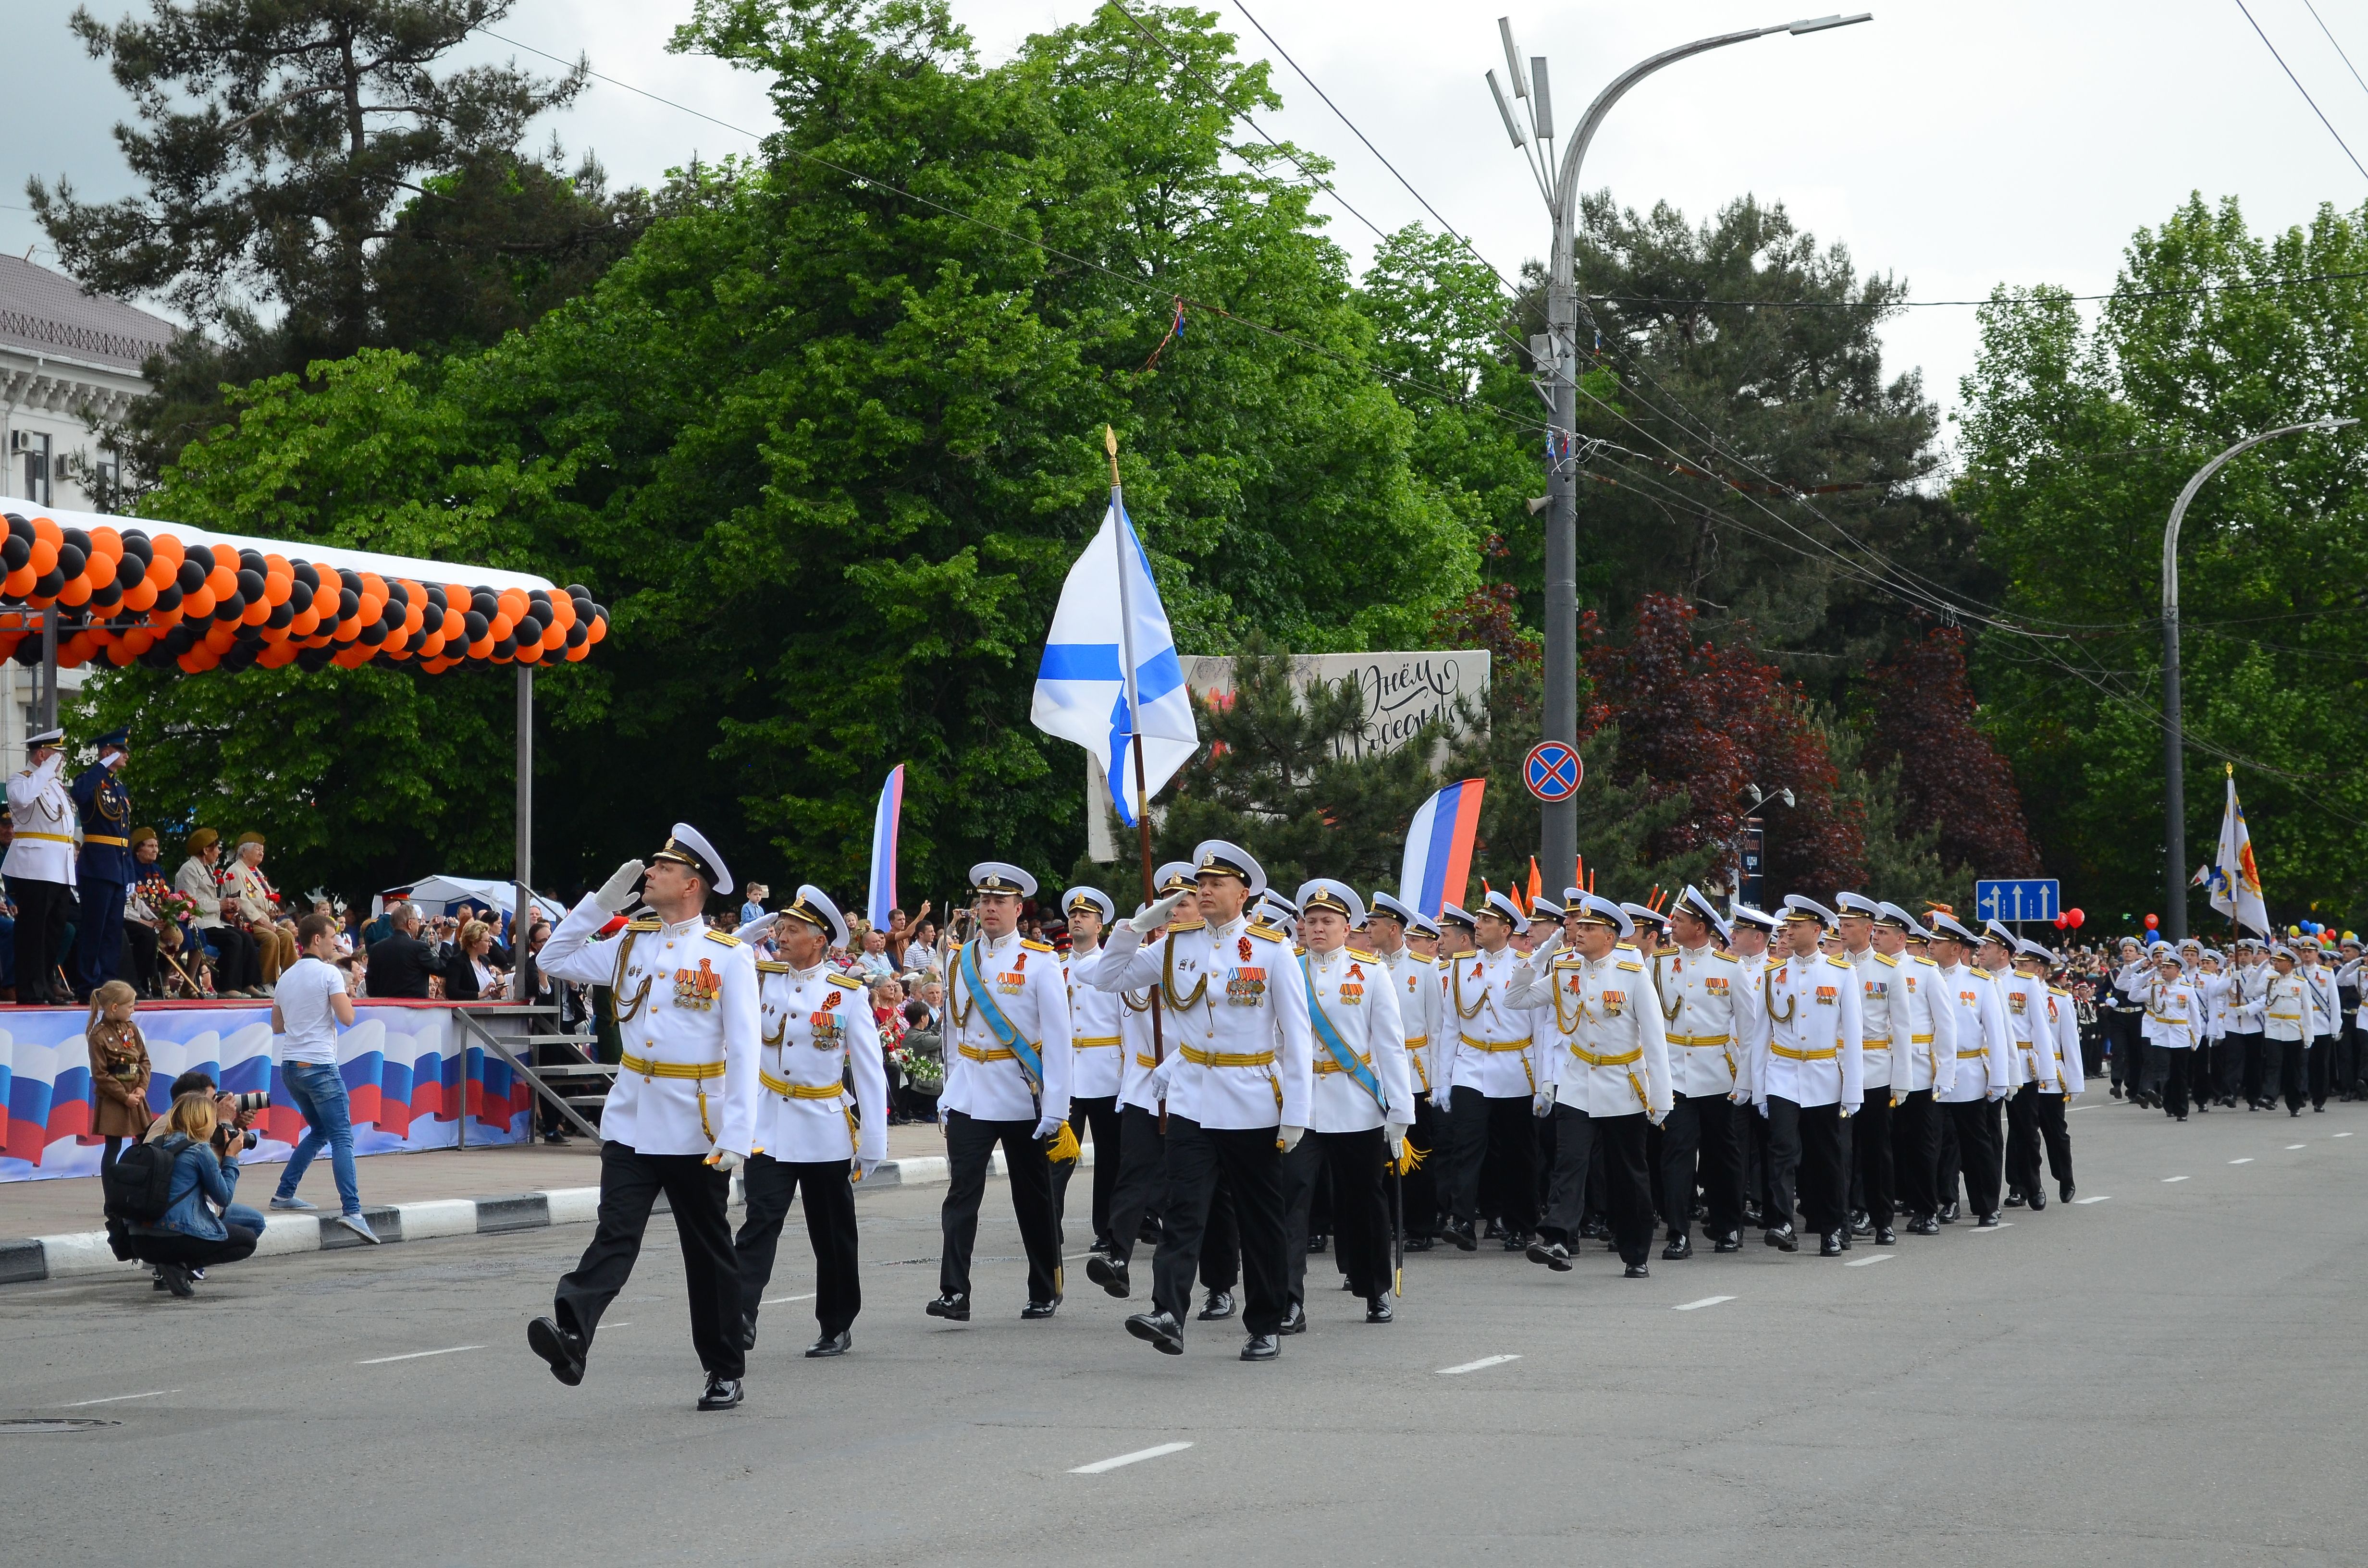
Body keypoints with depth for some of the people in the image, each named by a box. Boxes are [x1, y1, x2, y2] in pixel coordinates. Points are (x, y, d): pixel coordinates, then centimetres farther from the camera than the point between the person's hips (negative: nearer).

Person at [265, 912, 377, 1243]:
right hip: (319, 1066, -8)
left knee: (319, 1131, 23)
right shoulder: (329, 973, -8)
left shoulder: (286, 977, 14)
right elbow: (347, 1017, -13)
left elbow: (277, 1026, 21)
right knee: (342, 1139, -11)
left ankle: (284, 1194, 21)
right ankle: (351, 1210, -24)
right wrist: (343, 992, 4)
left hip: (290, 1067, 8)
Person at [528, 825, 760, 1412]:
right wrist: (601, 901, 5)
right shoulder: (630, 942, 8)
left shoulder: (729, 956, -6)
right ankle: (571, 1335, -33)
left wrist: (738, 1135, -18)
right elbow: (555, 962, 14)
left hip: (696, 1132, -3)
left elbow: (745, 1050, -10)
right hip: (631, 1122, 3)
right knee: (615, 1236, -14)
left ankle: (725, 1373, 20)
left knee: (709, 1254, 9)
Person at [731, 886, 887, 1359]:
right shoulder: (761, 978, 3)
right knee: (761, 1221, -15)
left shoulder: (848, 993, -4)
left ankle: (837, 1326, 23)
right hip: (769, 1127, 1)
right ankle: (740, 1318, -25)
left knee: (833, 1235, 10)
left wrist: (873, 1143, -5)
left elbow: (870, 1071, -3)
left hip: (825, 1129, -1)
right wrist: (755, 929, -4)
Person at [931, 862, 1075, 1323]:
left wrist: (1055, 1111, -13)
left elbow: (1058, 1039, -8)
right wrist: (949, 1092, 12)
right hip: (968, 1099, 3)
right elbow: (953, 1030, 14)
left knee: (1034, 1199, 8)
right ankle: (954, 1293, -13)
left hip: (1022, 1098, -3)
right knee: (961, 1194, -9)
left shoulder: (1040, 963, -5)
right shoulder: (963, 960, 8)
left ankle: (1045, 1293, 21)